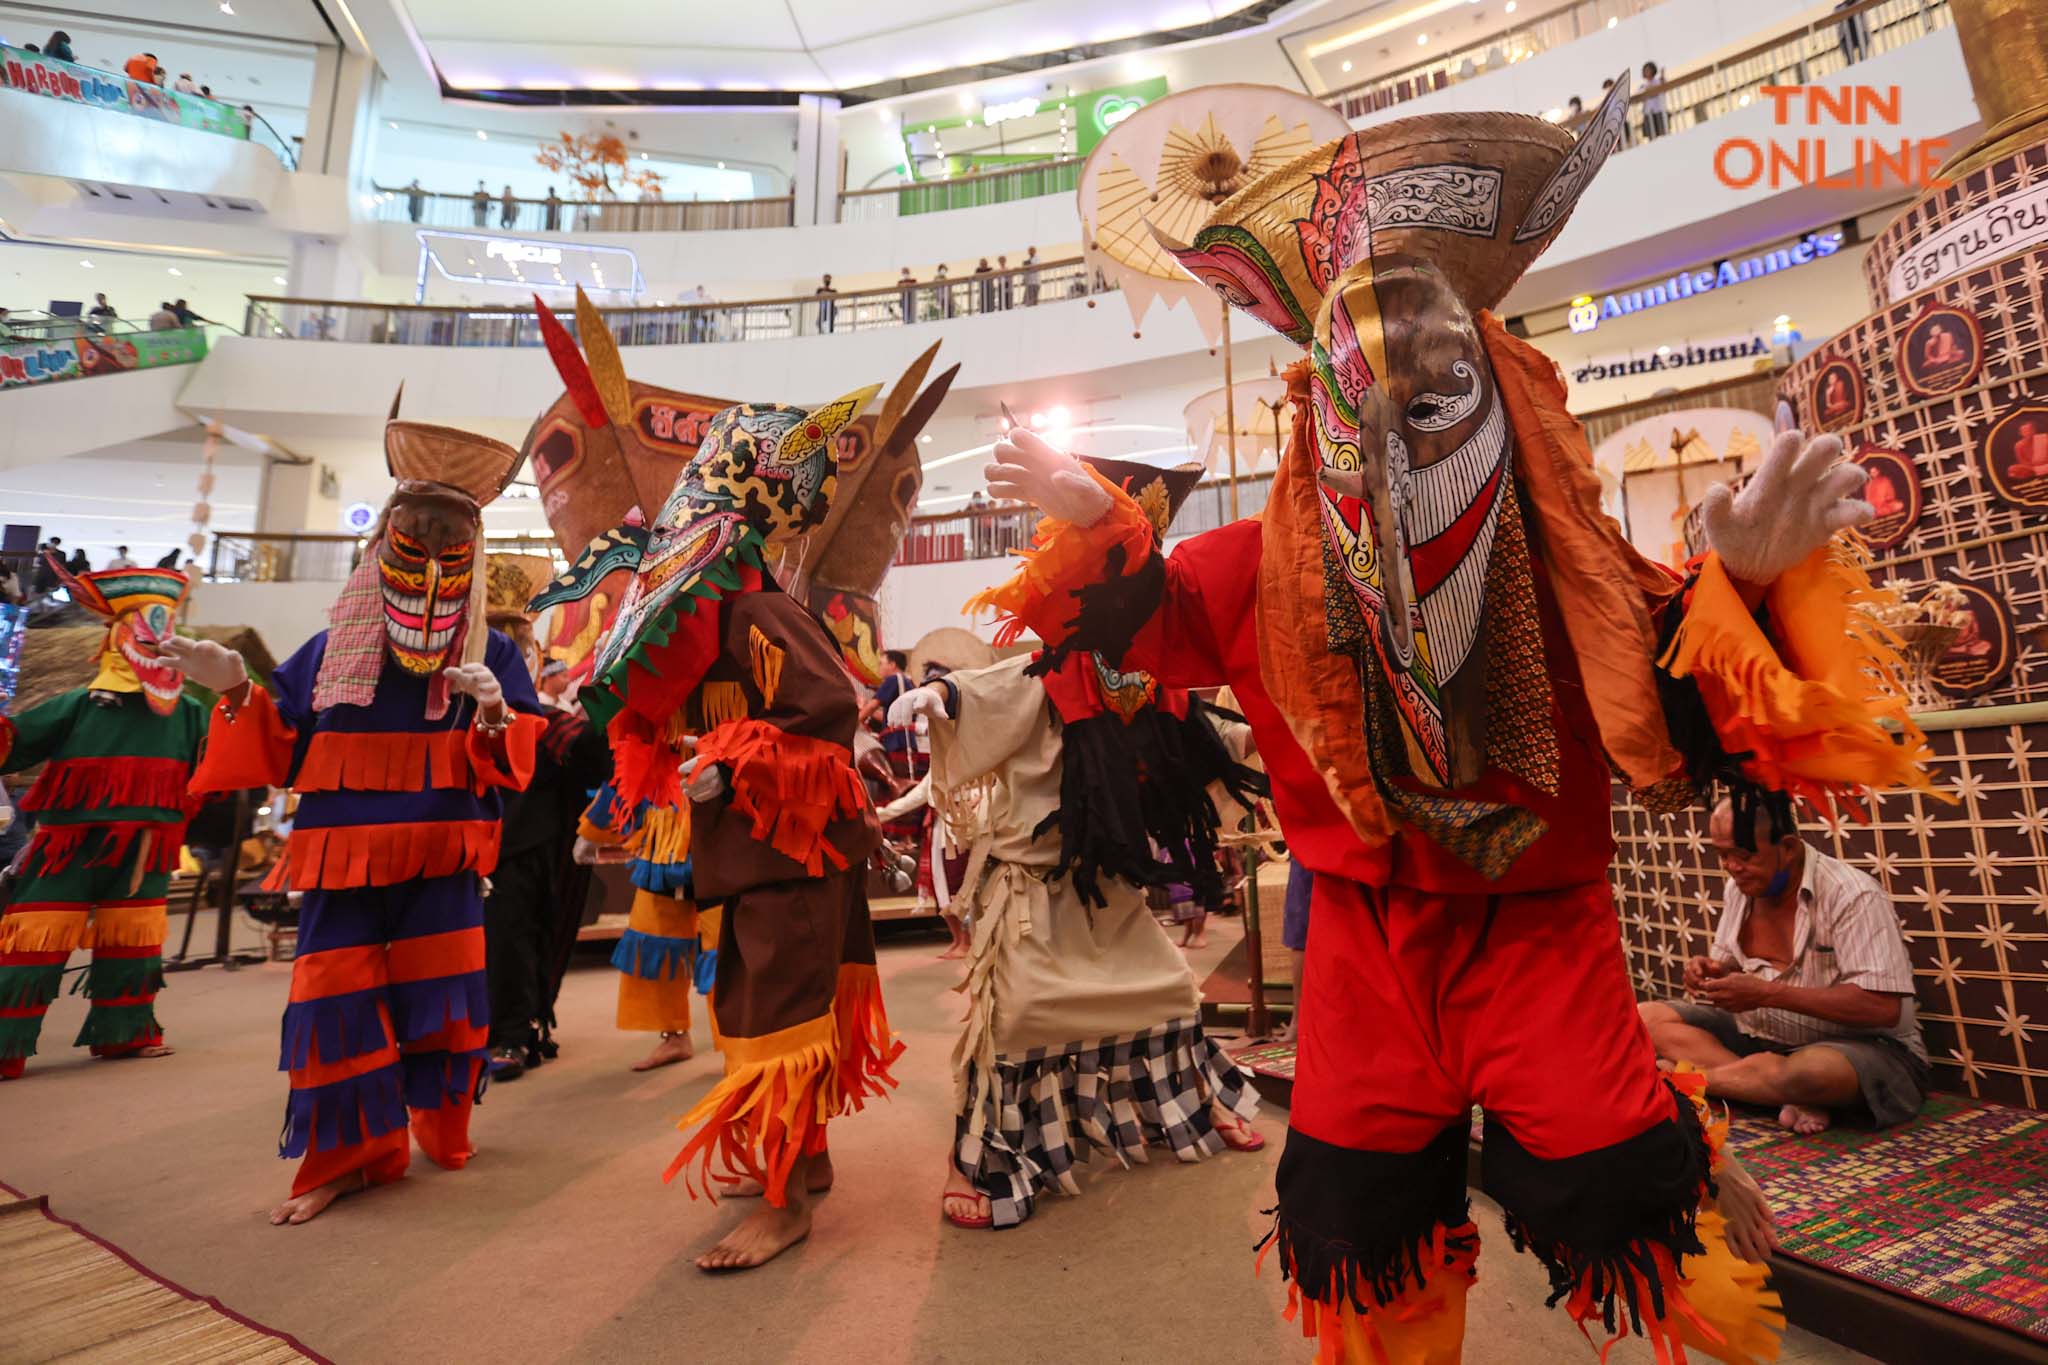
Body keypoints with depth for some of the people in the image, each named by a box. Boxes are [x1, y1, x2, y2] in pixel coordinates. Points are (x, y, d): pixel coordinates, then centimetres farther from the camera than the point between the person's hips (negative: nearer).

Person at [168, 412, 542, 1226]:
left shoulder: (493, 656, -1)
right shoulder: (326, 654, 6)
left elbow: (519, 763, -5)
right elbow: (282, 756, 11)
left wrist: (495, 715, -25)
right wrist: (236, 693, -2)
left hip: (442, 857, -2)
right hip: (341, 858, 2)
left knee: (442, 994, 6)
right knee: (336, 998, 4)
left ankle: (441, 1130, 30)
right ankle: (352, 1154, 24)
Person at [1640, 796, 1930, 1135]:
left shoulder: (1853, 896, -19)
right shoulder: (1738, 887, 2)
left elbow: (1883, 1007, -27)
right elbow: (1731, 963, 17)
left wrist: (1768, 993, -29)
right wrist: (1714, 971, -8)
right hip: (1758, 1035, 7)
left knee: (1810, 1072, -42)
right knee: (1648, 1017, -11)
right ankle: (1788, 1097, -23)